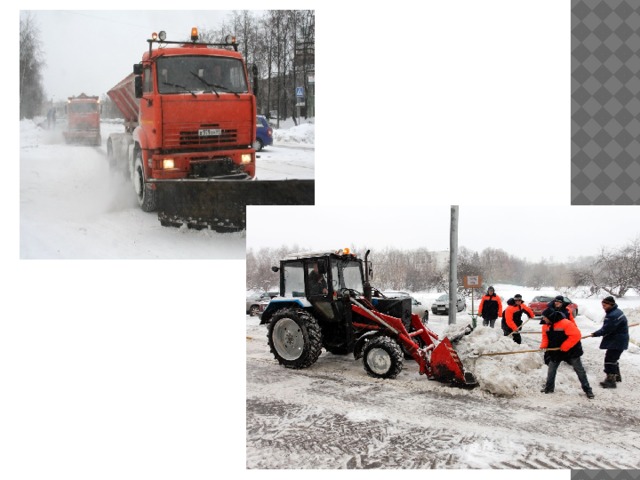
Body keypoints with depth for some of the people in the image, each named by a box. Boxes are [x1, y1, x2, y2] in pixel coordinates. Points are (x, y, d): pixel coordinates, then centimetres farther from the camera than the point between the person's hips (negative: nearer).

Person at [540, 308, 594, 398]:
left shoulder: (565, 323, -27)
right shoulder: (546, 326, -2)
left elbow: (576, 335, -29)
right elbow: (545, 338, 9)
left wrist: (565, 347, -26)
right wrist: (543, 346, -13)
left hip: (571, 351, -6)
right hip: (555, 351, 6)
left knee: (579, 370, 3)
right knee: (551, 369, 9)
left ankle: (587, 389, 11)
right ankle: (549, 387, 23)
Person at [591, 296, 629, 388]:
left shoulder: (613, 315, -26)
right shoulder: (615, 311, 9)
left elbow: (606, 329, -23)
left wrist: (595, 334, -11)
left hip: (617, 342, -11)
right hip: (617, 340, 11)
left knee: (609, 359, -9)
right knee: (613, 358, 23)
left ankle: (611, 380, -6)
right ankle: (616, 376, 37)